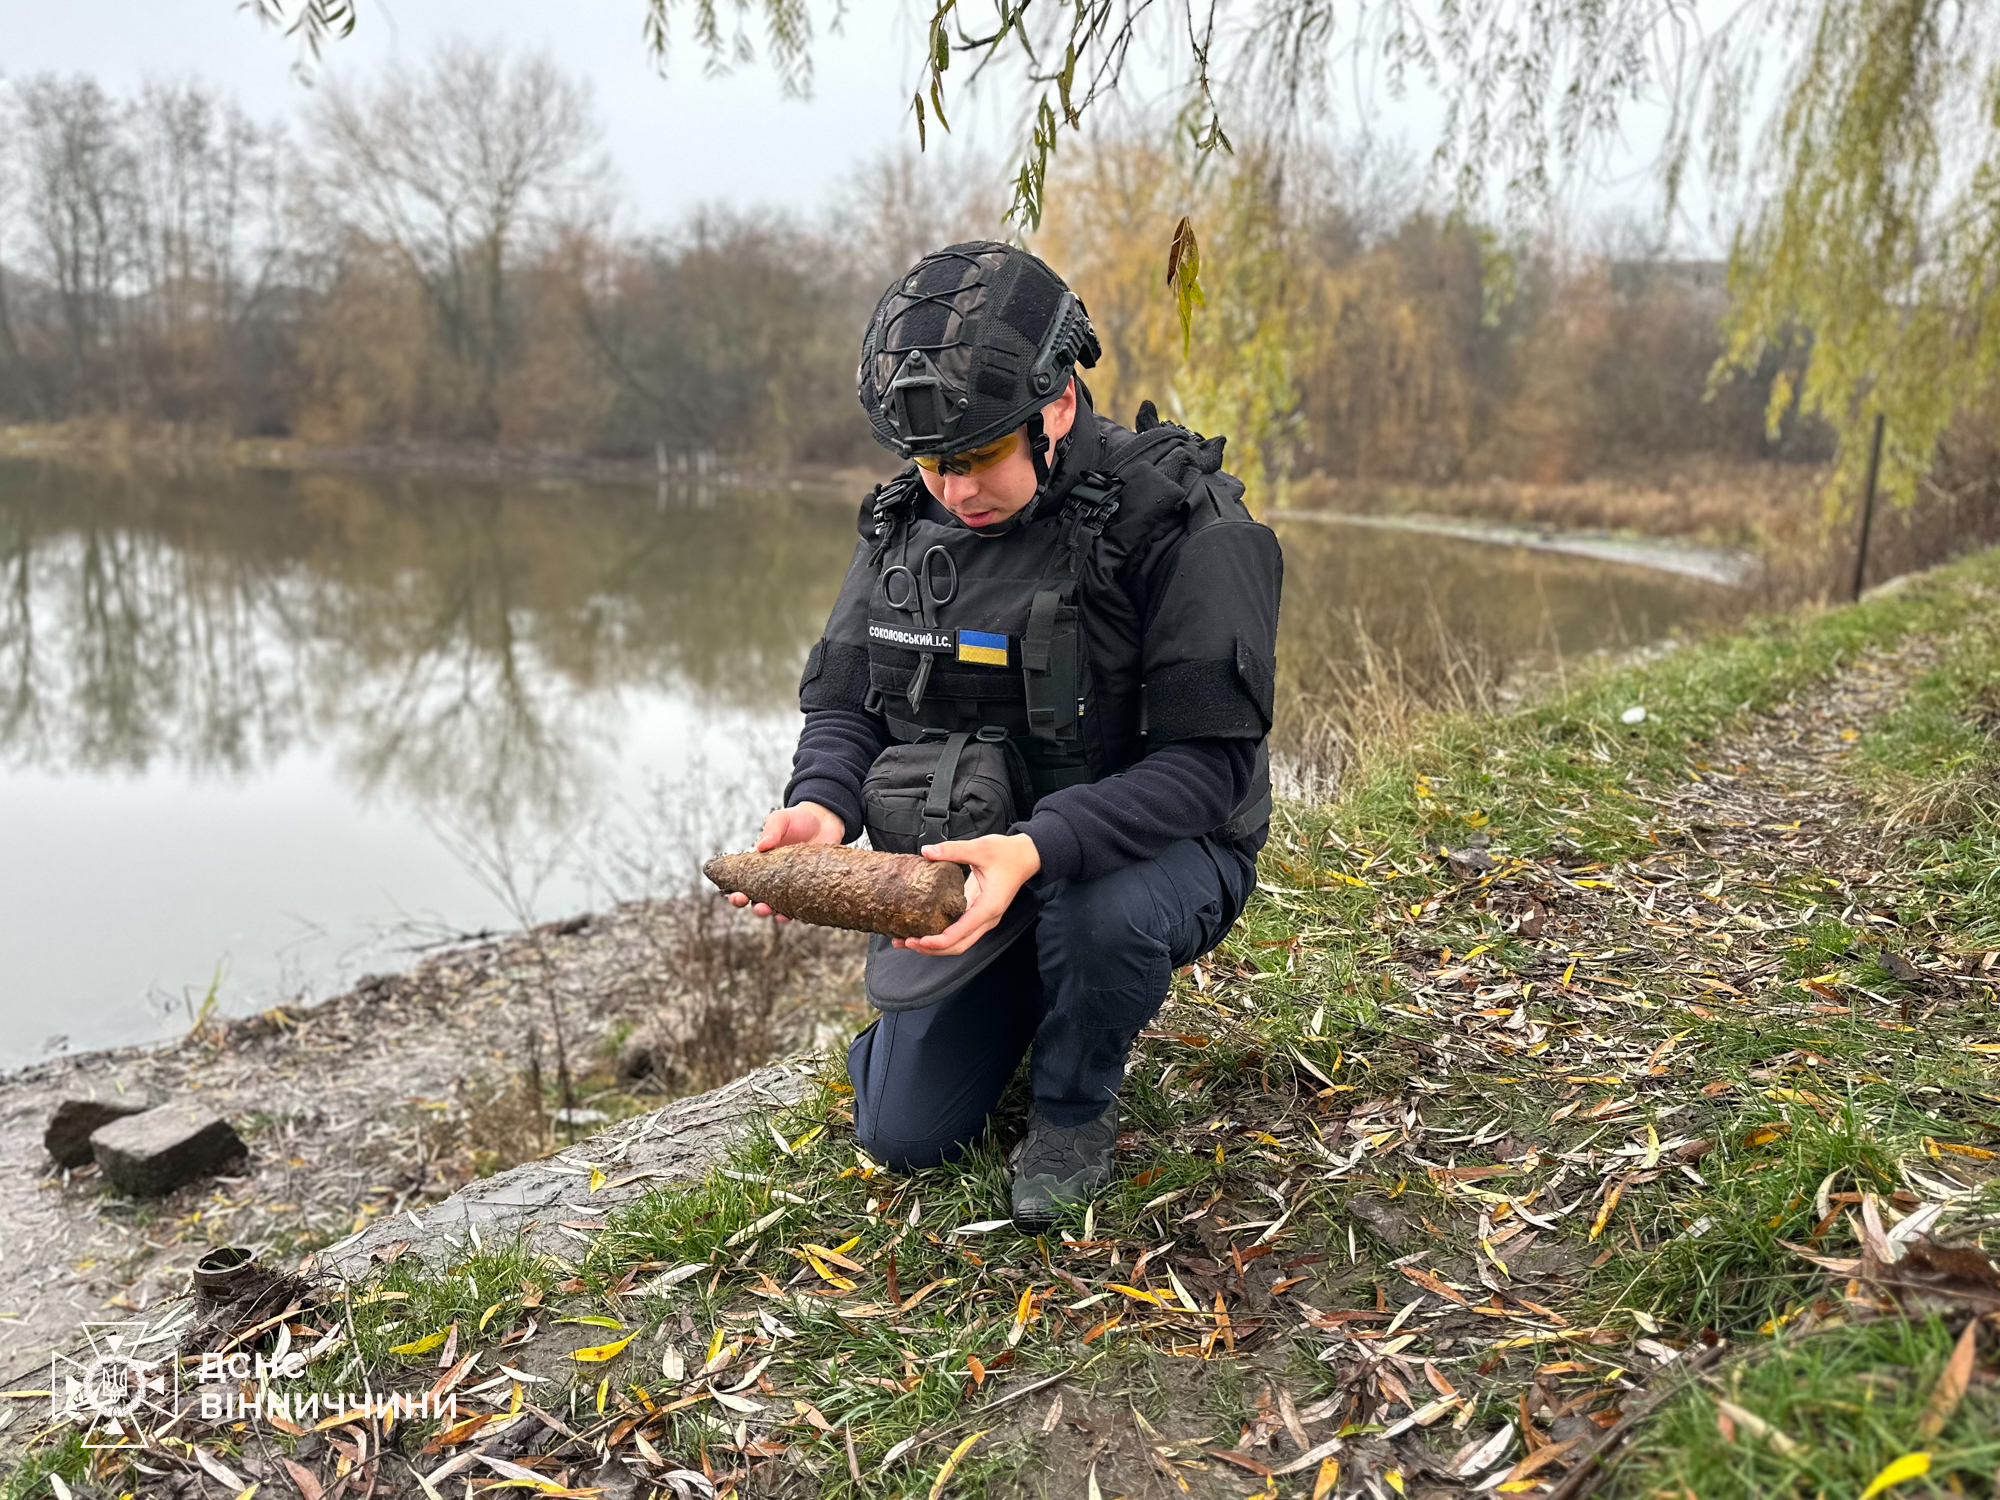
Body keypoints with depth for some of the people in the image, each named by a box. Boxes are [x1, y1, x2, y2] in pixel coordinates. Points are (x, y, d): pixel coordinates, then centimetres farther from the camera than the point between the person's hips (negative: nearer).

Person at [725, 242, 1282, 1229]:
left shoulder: (1183, 526, -21)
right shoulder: (905, 523, -4)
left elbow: (1210, 760, -24)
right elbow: (843, 705, 1)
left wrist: (1037, 848, -39)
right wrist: (822, 806, -23)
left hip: (1155, 847, -4)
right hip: (966, 861, 5)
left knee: (1102, 912, -40)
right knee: (903, 1137, 1)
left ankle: (1075, 1107, -5)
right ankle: (1024, 998, 32)